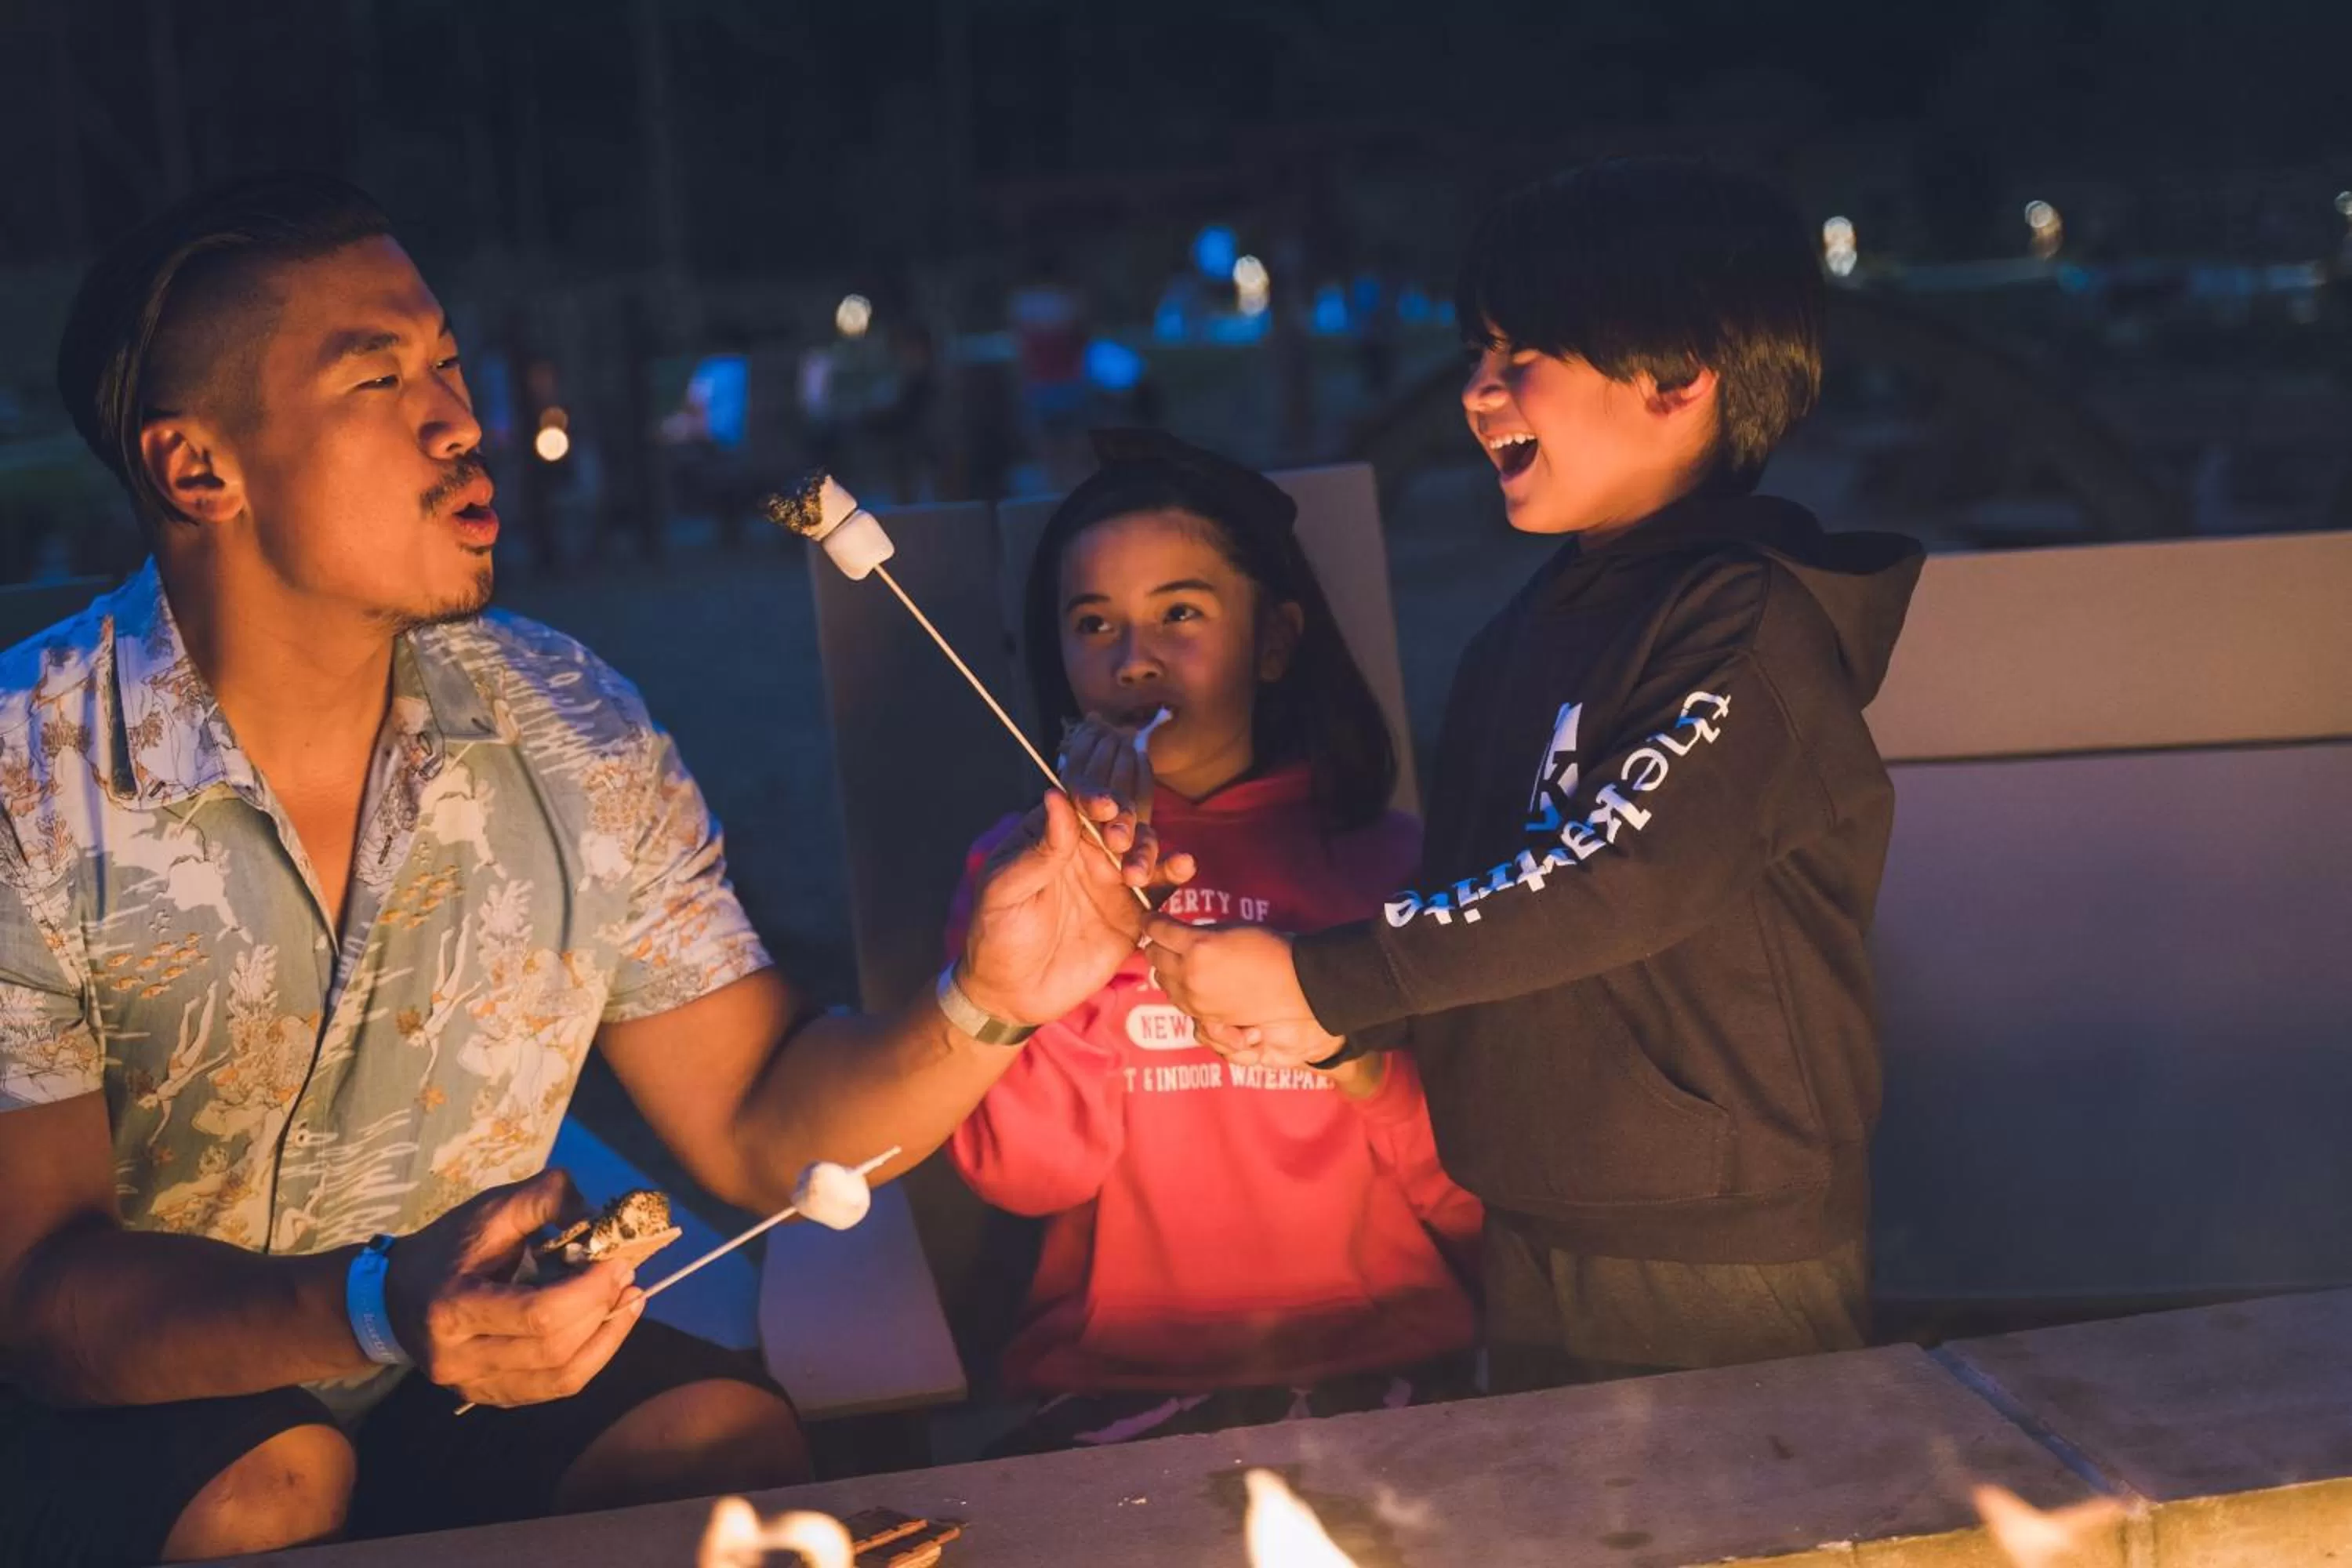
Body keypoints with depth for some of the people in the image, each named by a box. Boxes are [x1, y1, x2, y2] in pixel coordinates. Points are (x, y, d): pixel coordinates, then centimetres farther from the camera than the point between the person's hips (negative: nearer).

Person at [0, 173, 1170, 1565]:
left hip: (478, 1364, 3)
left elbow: (758, 1127, -2)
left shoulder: (574, 741, -4)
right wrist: (375, 1310, -38)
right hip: (141, 1403, -3)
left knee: (736, 1439, -23)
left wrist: (984, 1005, -22)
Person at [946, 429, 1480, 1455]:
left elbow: (1483, 1201, 8)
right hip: (1118, 1387, 1)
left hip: (1377, 1368, -1)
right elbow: (1028, 1172, -7)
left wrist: (1369, 1069, -10)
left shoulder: (1388, 859, 9)